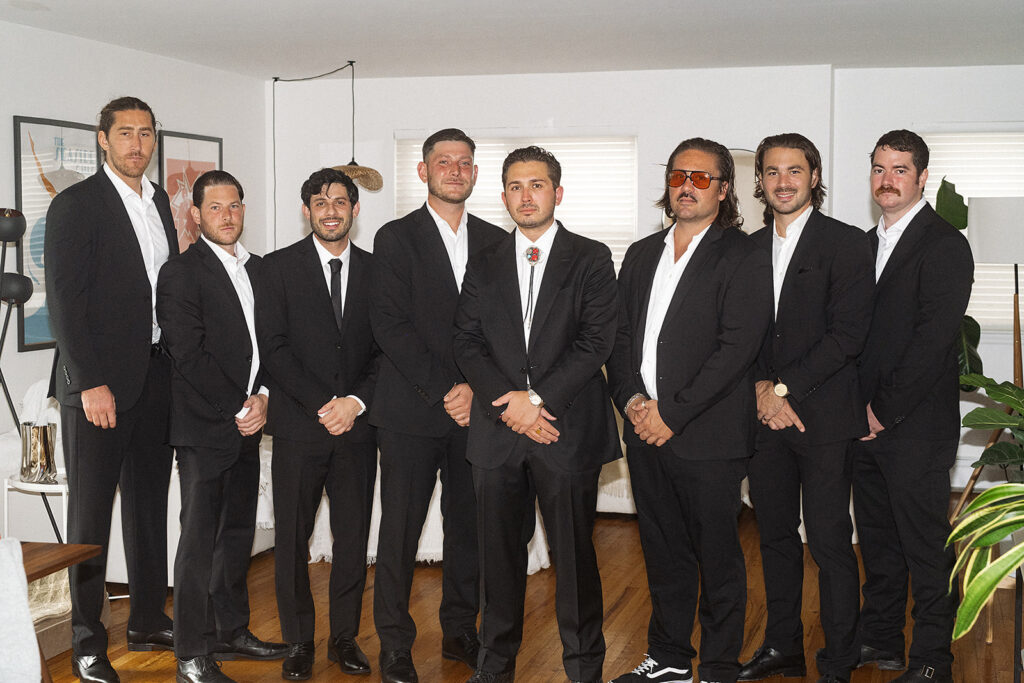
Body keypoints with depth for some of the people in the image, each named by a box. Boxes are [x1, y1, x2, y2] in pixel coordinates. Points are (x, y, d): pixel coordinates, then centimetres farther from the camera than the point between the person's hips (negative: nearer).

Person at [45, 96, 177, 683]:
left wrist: (176, 364, 7)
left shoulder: (159, 201, 13)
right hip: (99, 380, -7)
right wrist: (91, 383, -18)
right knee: (91, 509, 2)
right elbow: (65, 300, -13)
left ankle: (149, 621, 27)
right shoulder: (76, 205, -9)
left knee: (150, 501, 14)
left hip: (157, 375, 7)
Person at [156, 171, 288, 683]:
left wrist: (263, 398, -3)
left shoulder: (255, 268, 14)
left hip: (246, 425, 7)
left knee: (238, 532, 14)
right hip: (204, 428, -7)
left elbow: (269, 342, 13)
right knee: (200, 539, -3)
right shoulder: (181, 272, -8)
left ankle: (231, 632, 26)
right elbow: (190, 356, -14)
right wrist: (238, 409, -13)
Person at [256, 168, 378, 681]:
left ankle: (345, 638, 19)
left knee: (353, 537, 6)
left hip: (358, 426, 2)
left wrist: (357, 401, -9)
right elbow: (273, 347, -5)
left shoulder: (375, 270, 10)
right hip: (298, 427, -2)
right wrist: (322, 405, -12)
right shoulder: (278, 268, 3)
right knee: (293, 538, 3)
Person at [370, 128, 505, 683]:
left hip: (475, 409, 3)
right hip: (411, 411, -3)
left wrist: (475, 387, -8)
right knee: (400, 530, 0)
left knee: (470, 526, 9)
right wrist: (442, 390, -13)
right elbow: (389, 325, -8)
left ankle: (460, 632, 24)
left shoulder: (495, 241, 11)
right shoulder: (395, 238, 1)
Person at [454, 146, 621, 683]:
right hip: (497, 432, 3)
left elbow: (596, 342, -6)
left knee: (574, 555, 3)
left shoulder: (591, 259, 4)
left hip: (570, 431, -3)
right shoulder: (484, 265, 13)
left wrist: (537, 398, -13)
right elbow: (467, 343, 5)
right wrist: (510, 403, -9)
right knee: (499, 553, 10)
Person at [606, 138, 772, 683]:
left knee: (717, 556, 4)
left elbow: (737, 347, -14)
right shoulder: (641, 255, 14)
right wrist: (631, 398, -4)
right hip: (645, 432, 6)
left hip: (707, 436, -5)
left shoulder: (743, 259, -6)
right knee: (662, 551, 15)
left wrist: (672, 413, -16)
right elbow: (620, 334, 14)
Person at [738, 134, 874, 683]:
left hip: (824, 417, -5)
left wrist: (785, 389, -14)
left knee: (829, 544, -3)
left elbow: (848, 335, -12)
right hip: (764, 415, 5)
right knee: (775, 535, 13)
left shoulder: (847, 244, -5)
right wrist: (761, 389, -7)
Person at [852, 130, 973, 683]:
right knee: (877, 539, 16)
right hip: (867, 423, 7)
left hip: (915, 427, -7)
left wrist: (885, 410, -14)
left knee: (926, 548, 1)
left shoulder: (945, 245, -9)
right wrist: (858, 408, 4)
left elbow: (933, 340, -17)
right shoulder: (867, 244, 15)